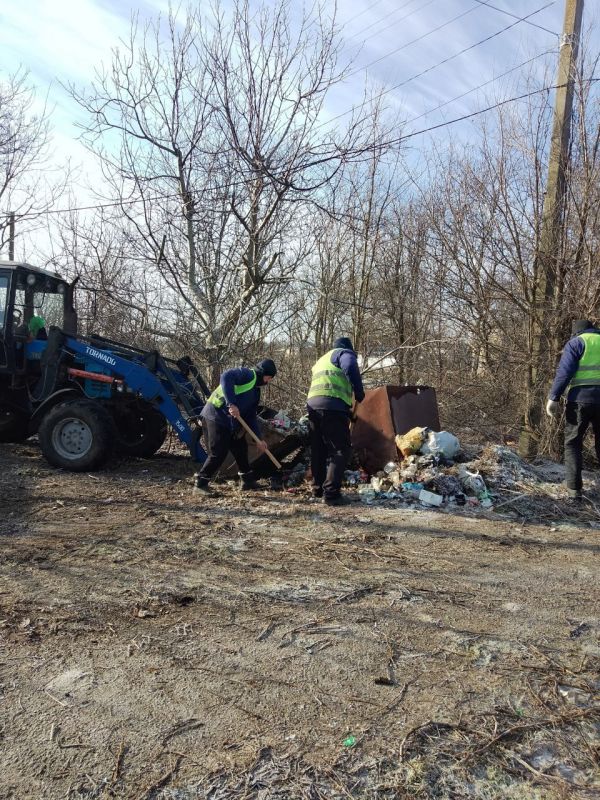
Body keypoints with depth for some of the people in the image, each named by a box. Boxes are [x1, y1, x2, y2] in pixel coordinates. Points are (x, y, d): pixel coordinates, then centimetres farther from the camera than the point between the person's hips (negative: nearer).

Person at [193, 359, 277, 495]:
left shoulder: (255, 391, 19)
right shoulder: (247, 374, -8)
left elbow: (251, 417, 19)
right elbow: (226, 377, -27)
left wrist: (259, 439, 12)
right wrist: (232, 403, -32)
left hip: (231, 423, 10)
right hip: (215, 417, -10)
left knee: (241, 448, 15)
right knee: (218, 454, -9)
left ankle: (247, 480, 30)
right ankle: (200, 484, 3)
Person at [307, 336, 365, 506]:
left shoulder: (321, 360, 35)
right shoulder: (344, 353, 11)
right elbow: (351, 369, -12)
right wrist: (359, 394, 0)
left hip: (313, 404, 8)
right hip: (332, 405, -8)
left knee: (318, 449, 17)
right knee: (340, 449, -6)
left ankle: (318, 488, 26)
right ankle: (331, 493, -13)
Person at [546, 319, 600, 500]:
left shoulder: (576, 342, 3)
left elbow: (564, 372, -9)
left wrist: (553, 398, -9)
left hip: (580, 398, -4)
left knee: (573, 443, 4)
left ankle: (574, 488, -3)